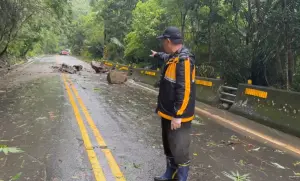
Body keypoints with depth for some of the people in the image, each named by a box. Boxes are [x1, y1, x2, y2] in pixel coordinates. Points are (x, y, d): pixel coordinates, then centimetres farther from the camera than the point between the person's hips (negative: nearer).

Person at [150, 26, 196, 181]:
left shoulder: (184, 60, -21)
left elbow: (184, 91, -25)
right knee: (169, 147, 20)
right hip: (168, 113, 10)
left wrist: (177, 115, -25)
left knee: (179, 150, 1)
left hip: (177, 116, -10)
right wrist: (157, 54, 55)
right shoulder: (173, 57, 9)